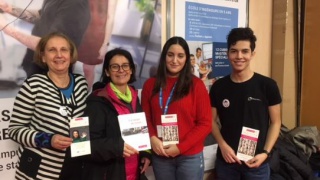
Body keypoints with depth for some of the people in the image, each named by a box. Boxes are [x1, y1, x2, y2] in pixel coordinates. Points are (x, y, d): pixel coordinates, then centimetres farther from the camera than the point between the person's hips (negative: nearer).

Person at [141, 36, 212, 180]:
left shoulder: (196, 85, -5)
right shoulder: (150, 84, 4)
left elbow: (205, 124, -6)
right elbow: (145, 118, 7)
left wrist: (181, 147, -12)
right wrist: (152, 139, -11)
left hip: (189, 156, -2)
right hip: (160, 156, 2)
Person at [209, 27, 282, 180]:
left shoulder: (267, 85, -8)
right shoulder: (218, 87, -2)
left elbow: (275, 122, -2)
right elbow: (212, 121, 5)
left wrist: (265, 152, -12)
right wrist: (223, 145, -9)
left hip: (256, 162, -1)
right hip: (226, 160, 2)